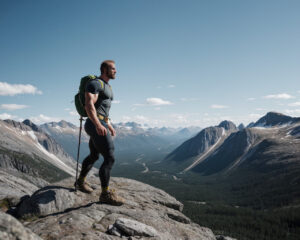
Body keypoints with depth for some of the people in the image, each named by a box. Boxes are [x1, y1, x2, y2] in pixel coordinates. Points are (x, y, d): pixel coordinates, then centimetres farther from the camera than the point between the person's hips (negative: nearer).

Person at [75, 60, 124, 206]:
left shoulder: (107, 87, 21)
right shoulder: (94, 83, -10)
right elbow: (89, 105, -24)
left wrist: (109, 126, 28)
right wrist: (98, 125, -35)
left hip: (101, 126, 11)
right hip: (95, 126, -11)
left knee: (94, 156, 22)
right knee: (110, 159, -12)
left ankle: (81, 181, 41)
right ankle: (105, 194, -6)